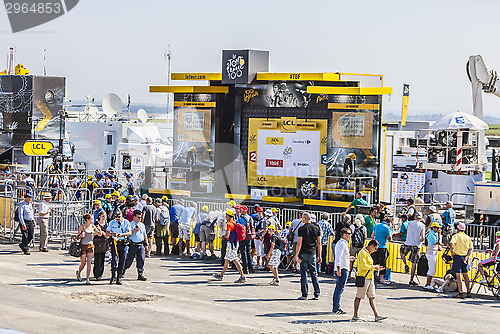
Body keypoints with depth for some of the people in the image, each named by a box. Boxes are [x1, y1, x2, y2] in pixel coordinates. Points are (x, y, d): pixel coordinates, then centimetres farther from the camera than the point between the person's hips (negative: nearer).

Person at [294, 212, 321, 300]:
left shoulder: (302, 229, -8)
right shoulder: (316, 228, 6)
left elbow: (299, 243, -12)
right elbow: (319, 243, 7)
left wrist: (296, 255, -9)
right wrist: (319, 256, 12)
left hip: (304, 253, -4)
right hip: (313, 253, 4)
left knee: (304, 274, 0)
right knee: (314, 274, 11)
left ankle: (304, 295, 0)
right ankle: (317, 294, 8)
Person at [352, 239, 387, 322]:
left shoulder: (368, 253, 18)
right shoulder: (363, 253, -14)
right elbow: (364, 266, -22)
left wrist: (376, 268, 12)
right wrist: (374, 267, -13)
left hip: (370, 279, 10)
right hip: (364, 278, -10)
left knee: (372, 297, 6)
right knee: (359, 297, -1)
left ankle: (376, 315, 3)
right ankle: (355, 316, 5)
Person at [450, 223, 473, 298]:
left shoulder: (456, 236, -4)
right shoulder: (467, 237, 12)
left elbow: (451, 244, -22)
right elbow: (471, 249, 5)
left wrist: (452, 252, -10)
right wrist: (466, 257, -2)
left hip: (457, 256, -5)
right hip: (465, 257, 5)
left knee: (458, 275, -5)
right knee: (465, 275, 15)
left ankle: (461, 293, -8)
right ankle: (468, 292, 16)